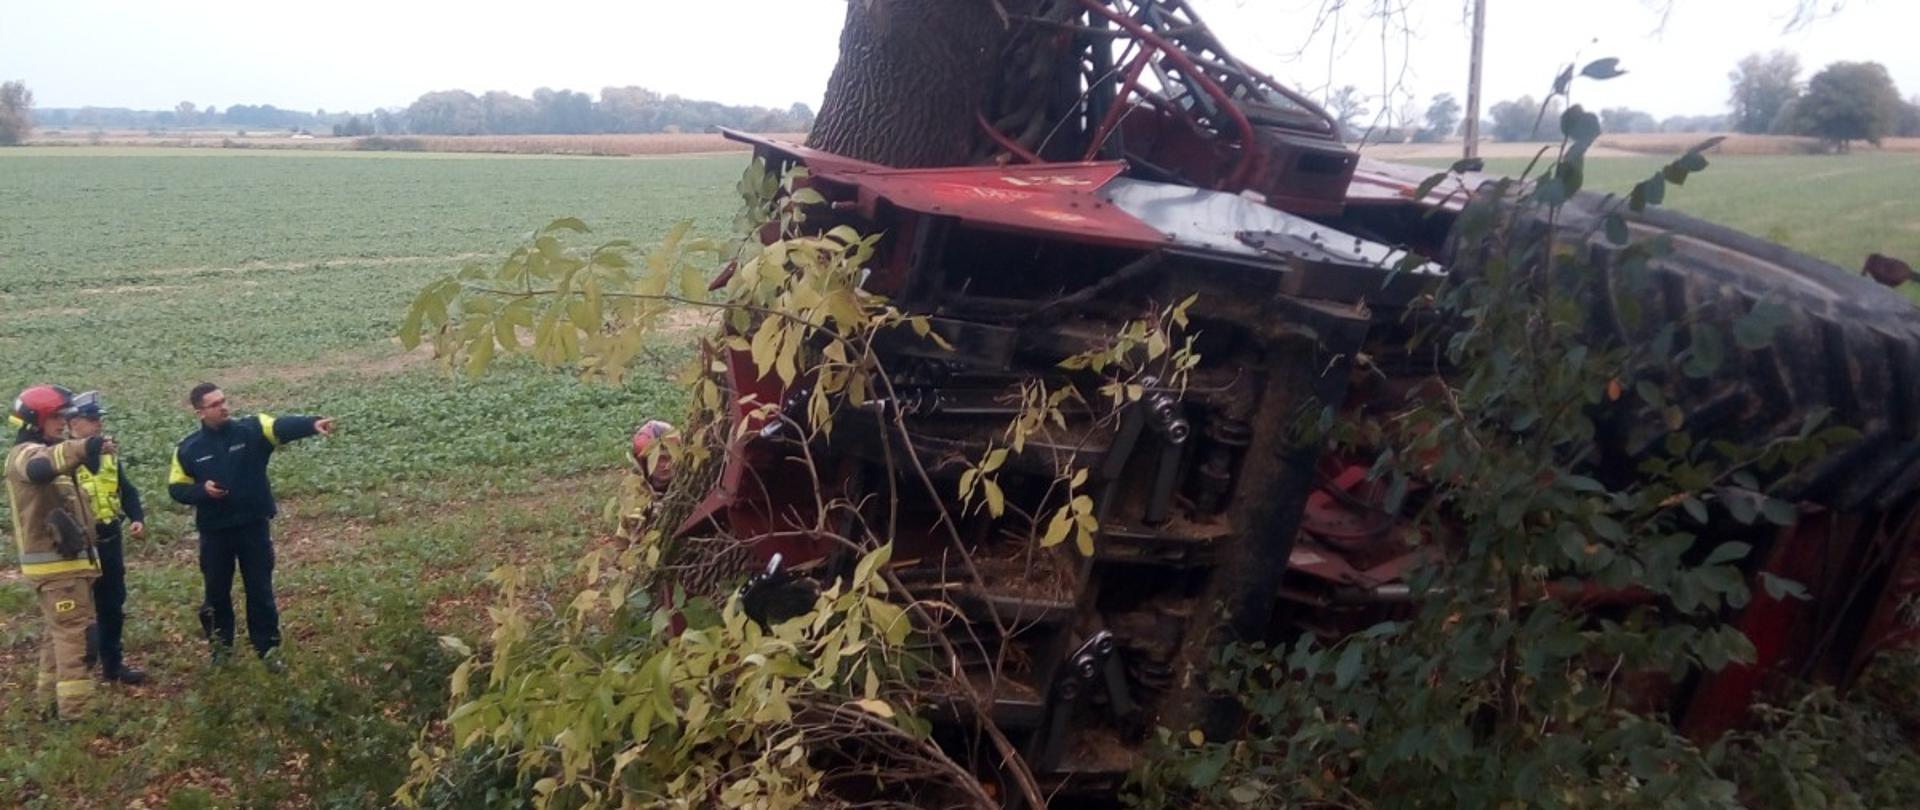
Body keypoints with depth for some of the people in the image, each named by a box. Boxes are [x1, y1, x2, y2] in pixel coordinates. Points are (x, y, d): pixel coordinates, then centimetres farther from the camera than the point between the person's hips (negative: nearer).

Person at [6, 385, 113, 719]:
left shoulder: (43, 451, 19)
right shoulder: (26, 453, -15)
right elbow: (40, 468, -40)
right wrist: (85, 448, -55)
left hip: (66, 559, 10)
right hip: (55, 563, -10)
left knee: (60, 632, 18)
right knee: (72, 633, -11)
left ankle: (55, 700, 28)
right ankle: (74, 711, -11)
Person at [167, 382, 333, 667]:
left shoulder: (251, 429, -7)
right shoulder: (189, 449, -3)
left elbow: (283, 427, -26)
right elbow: (176, 488, 4)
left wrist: (313, 423, -46)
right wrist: (202, 490, -17)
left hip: (254, 526, -1)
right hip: (214, 532, 1)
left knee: (260, 590, 7)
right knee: (217, 591, 15)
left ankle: (268, 647, 20)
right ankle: (221, 644, 34)